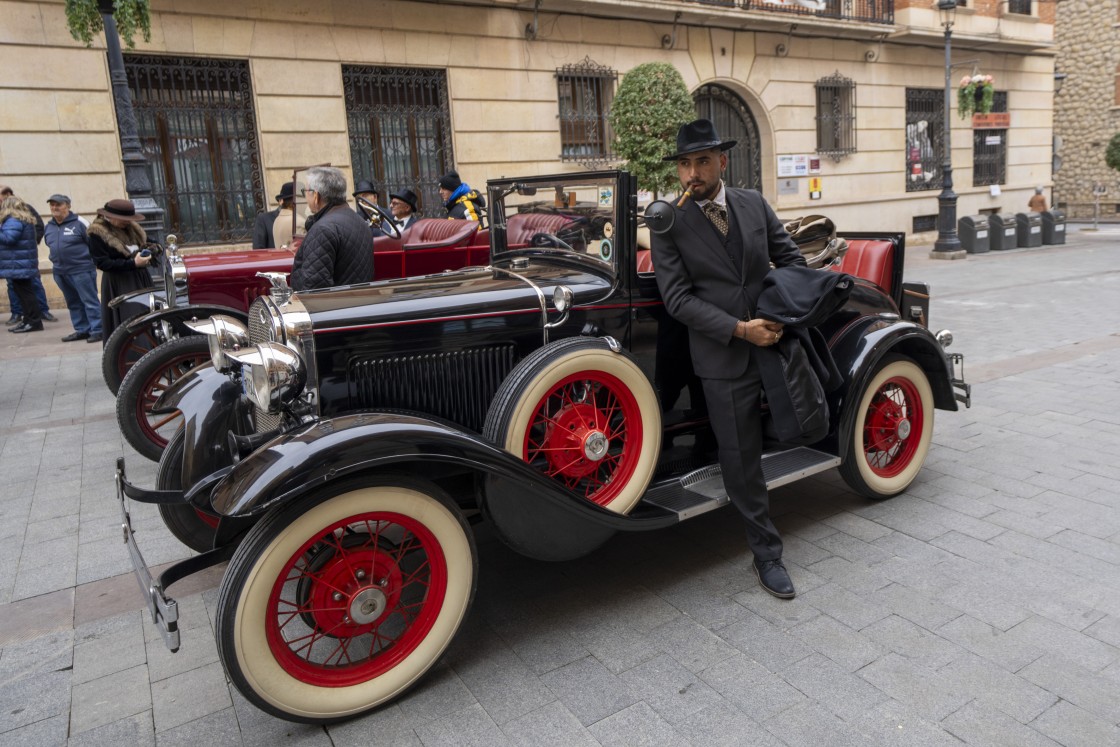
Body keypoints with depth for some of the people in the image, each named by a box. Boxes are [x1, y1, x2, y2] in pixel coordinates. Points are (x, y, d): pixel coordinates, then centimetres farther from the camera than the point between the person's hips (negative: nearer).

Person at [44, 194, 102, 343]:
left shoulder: (79, 222, -9)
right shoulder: (49, 226, 11)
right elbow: (51, 245, 24)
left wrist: (93, 261, -3)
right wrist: (57, 262, 20)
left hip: (81, 270, -7)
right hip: (60, 272, 7)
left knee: (89, 301, -7)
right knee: (73, 303, 12)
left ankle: (97, 330, -5)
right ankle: (82, 330, 20)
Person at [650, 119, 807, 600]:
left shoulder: (753, 204, 5)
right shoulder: (668, 224, -7)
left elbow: (790, 258, 10)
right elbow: (678, 298, -11)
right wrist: (740, 330, -18)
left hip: (776, 341, 4)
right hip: (723, 357, -3)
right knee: (741, 459, 4)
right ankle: (766, 554, 19)